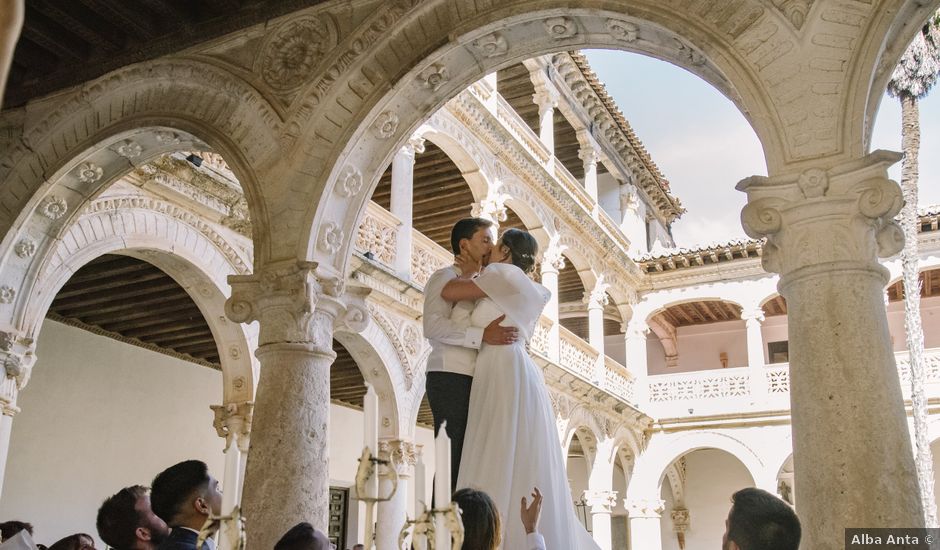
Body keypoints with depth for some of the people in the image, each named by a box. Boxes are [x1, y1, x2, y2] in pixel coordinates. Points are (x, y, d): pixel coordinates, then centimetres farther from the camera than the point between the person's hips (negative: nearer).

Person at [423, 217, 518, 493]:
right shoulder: (445, 277, 0)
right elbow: (433, 326, -16)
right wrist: (482, 335, -23)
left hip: (472, 380, 8)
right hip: (450, 377, -8)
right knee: (450, 458, -10)